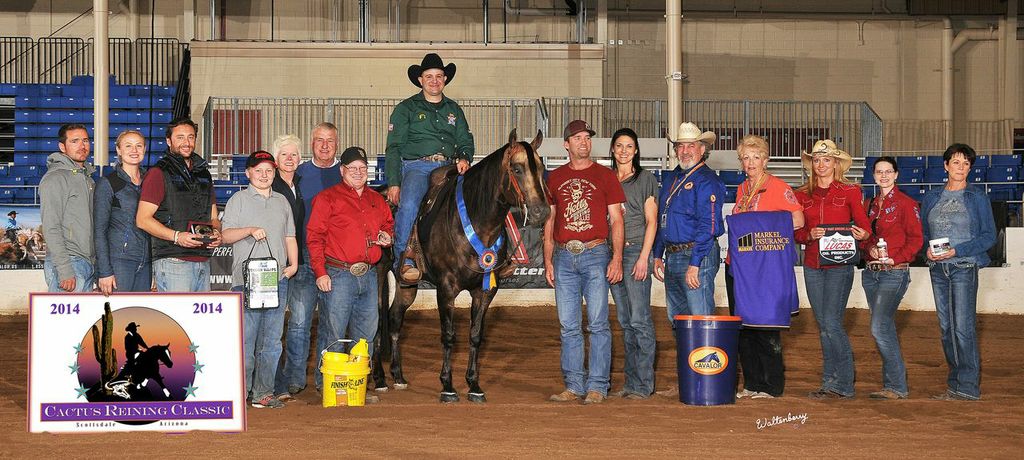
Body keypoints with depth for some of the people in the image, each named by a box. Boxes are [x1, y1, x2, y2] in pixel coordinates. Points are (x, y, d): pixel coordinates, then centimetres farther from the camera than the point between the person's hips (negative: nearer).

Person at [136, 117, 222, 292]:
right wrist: (177, 236, -19)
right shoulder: (158, 173, -1)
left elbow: (213, 217, 25)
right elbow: (142, 219, -8)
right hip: (173, 262, -7)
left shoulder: (204, 174, 21)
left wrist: (216, 232, 1)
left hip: (203, 263, 7)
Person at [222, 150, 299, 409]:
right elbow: (225, 235, 0)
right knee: (245, 337, -9)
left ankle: (263, 393, 8)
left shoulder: (282, 202, 20)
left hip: (278, 279, 5)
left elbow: (290, 237, 22)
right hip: (246, 279, -5)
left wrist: (293, 264, 7)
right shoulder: (239, 200, 7)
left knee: (271, 340, 4)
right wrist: (249, 230, -17)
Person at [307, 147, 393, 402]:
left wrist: (388, 236, 5)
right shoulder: (327, 198, -2)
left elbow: (389, 224, 30)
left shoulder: (377, 200, 16)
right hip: (339, 275, -6)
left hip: (369, 275, 6)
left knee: (366, 334, 11)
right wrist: (320, 271, -14)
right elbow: (314, 236, -6)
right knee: (334, 334, -3)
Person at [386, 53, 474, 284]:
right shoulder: (406, 109, 11)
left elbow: (466, 141, 24)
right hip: (416, 166, -4)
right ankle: (404, 260, -27)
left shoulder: (453, 109, 23)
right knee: (409, 204, -33)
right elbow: (393, 149, 5)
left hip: (449, 168, 4)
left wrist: (465, 159, -1)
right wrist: (393, 183, -6)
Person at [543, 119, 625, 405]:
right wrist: (548, 260, 7)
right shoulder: (555, 178, 12)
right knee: (569, 326, 5)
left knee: (597, 323, -4)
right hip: (564, 256, 3)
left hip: (595, 255, -3)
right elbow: (549, 221, 15)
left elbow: (616, 220, 2)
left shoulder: (605, 176, 4)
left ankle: (597, 386, 1)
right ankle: (573, 386, 11)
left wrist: (617, 259, -8)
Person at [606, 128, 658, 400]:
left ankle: (643, 384, -6)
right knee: (625, 321, 8)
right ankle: (631, 381, 13)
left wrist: (644, 257, -12)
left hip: (636, 250, -5)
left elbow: (651, 221, -3)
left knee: (639, 319, -9)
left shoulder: (646, 179, 1)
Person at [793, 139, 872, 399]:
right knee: (823, 326, 6)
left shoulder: (850, 192, 1)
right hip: (812, 266, 4)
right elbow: (796, 232, 9)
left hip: (839, 264, -4)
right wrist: (810, 235, -12)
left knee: (831, 323, -12)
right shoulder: (802, 195, 10)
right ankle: (831, 385, 12)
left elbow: (864, 224, -1)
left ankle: (842, 384, -2)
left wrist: (862, 234, -23)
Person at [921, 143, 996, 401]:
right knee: (946, 326, 6)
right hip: (938, 268, 5)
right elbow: (922, 232, 17)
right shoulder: (931, 198, 13)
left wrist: (956, 251, -13)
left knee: (963, 326, -11)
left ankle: (967, 387, -8)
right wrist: (927, 250, -5)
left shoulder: (977, 197, 2)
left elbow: (989, 236, -3)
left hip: (964, 266, -5)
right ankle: (955, 383, 14)